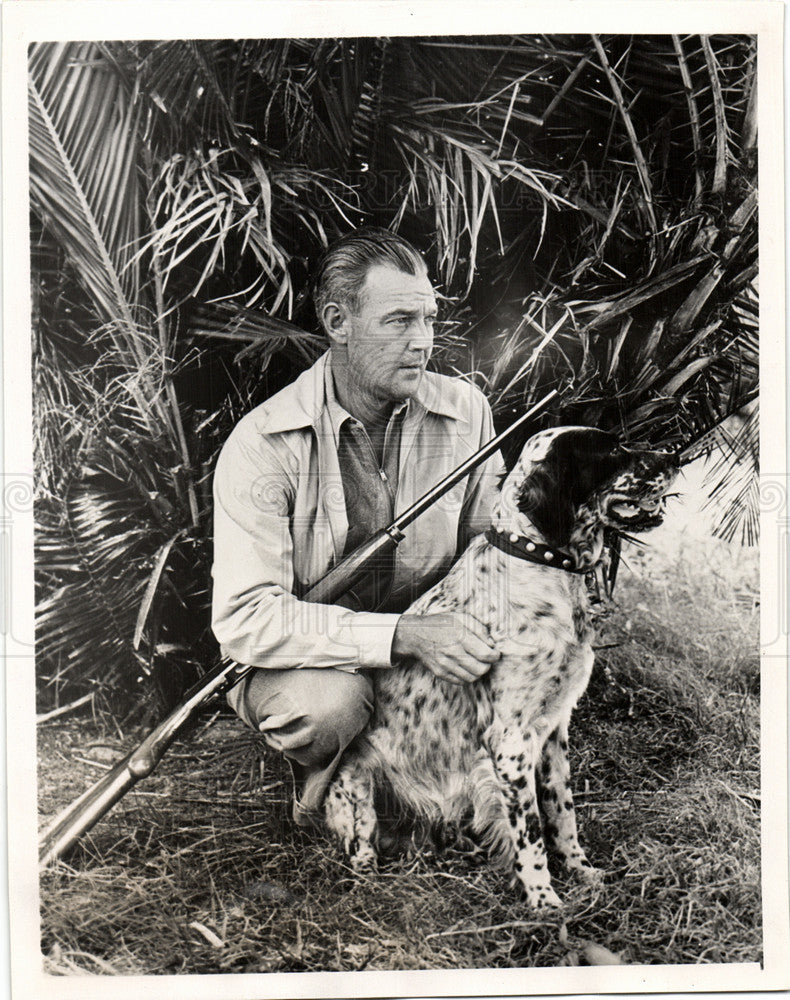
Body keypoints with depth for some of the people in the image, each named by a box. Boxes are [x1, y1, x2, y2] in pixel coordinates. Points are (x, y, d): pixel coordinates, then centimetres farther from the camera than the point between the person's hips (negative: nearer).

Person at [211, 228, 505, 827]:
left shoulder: (466, 411, -7)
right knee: (326, 703, -36)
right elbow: (245, 618, -27)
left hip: (427, 642, 4)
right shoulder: (264, 443, -20)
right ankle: (321, 787, 4)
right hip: (302, 659, -3)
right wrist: (401, 635, -36)